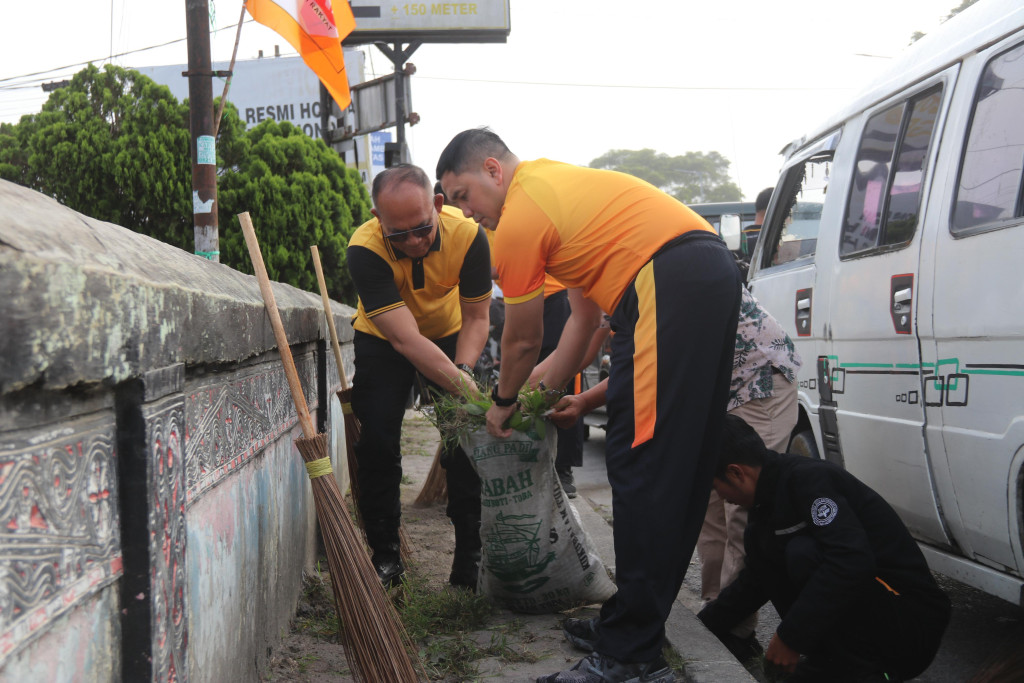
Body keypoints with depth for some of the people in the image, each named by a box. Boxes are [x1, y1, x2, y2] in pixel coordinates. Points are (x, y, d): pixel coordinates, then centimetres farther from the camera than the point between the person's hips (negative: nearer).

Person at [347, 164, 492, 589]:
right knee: (376, 442, -11)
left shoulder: (467, 235, -29)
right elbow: (406, 339, -40)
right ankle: (384, 557, 4)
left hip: (449, 335, 1)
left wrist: (464, 370, -33)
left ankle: (471, 555, 3)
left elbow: (476, 318, -16)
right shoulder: (365, 250, -35)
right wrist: (462, 387, -47)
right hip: (382, 341, -1)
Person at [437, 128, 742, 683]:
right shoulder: (556, 181, 27)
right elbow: (585, 314, 27)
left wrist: (503, 403, 24)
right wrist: (548, 390, 31)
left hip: (669, 286, -10)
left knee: (640, 467, -9)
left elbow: (522, 340, 7)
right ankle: (635, 624, 23)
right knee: (682, 467, 12)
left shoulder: (518, 219, -3)